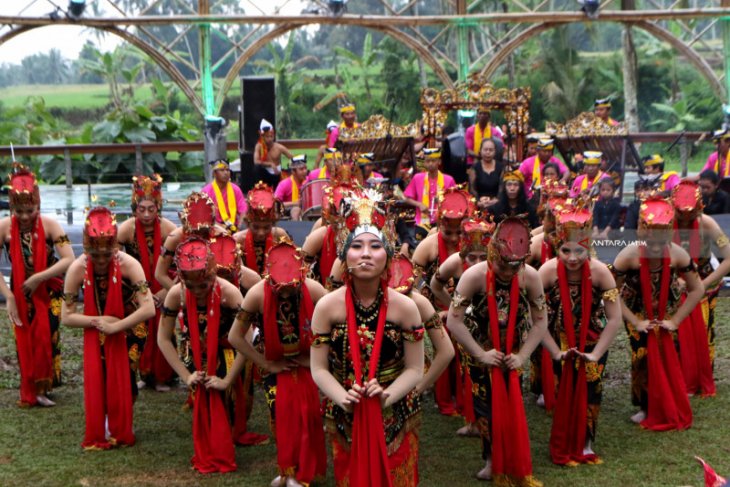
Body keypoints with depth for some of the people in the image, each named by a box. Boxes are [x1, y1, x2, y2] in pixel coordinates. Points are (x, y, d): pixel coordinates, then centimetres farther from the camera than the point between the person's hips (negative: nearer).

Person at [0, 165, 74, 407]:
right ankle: (29, 393, 21)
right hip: (20, 295, 1)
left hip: (49, 293, -1)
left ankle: (42, 388, 17)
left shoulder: (49, 224, -16)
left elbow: (69, 259, -22)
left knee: (47, 339, -3)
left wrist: (37, 278, -24)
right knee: (24, 344, 6)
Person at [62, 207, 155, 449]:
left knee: (124, 381, 3)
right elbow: (66, 316, -16)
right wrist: (97, 321, -26)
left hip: (126, 331, -1)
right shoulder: (77, 269, -22)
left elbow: (149, 309, -33)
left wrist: (115, 326, -31)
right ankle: (99, 434, 19)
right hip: (94, 334, 2)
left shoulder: (128, 264, -29)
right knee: (96, 382, 2)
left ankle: (121, 431, 24)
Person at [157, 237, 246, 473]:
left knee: (220, 405, -5)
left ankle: (222, 457, 15)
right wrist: (185, 375, -15)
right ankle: (204, 457, 25)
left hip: (224, 356, -2)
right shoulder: (176, 294, -21)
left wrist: (227, 380, -26)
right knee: (200, 405, 4)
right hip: (195, 356, 2)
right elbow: (163, 339, -12)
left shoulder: (229, 292, -29)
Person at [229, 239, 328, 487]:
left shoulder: (314, 290, -26)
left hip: (306, 364, 0)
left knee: (308, 417, 1)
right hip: (276, 366, 0)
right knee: (280, 417, 1)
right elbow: (235, 337, -17)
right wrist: (267, 364, -13)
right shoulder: (257, 294, -25)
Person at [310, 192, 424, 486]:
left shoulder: (405, 307, -8)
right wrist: (343, 398, -22)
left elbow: (415, 369, -6)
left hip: (395, 419, 0)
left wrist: (388, 395, -22)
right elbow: (319, 368, -6)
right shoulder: (327, 307, -8)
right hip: (345, 419, 0)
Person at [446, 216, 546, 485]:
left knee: (512, 409, 4)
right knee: (486, 408, 5)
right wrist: (480, 354, -19)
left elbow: (540, 321, -7)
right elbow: (454, 321, -21)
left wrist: (522, 355, -14)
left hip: (513, 357, 1)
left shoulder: (530, 277, -18)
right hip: (483, 355, -1)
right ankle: (493, 461, 24)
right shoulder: (474, 276, -25)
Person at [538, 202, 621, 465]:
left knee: (590, 391, 3)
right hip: (561, 340, 0)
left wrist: (596, 354, -17)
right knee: (563, 392, 3)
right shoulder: (547, 272, -26)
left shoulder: (600, 271, -25)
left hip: (593, 341, 0)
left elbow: (614, 319, -17)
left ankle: (585, 444, 23)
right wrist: (556, 352, -18)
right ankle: (562, 446, 21)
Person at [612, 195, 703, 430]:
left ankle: (672, 411, 24)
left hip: (666, 316, 2)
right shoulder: (628, 255, -29)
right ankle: (647, 409, 17)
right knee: (643, 361, -4)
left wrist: (675, 320, -12)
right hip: (638, 316, -2)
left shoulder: (678, 254, -23)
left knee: (669, 361, 4)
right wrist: (635, 322, -19)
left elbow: (697, 290, -10)